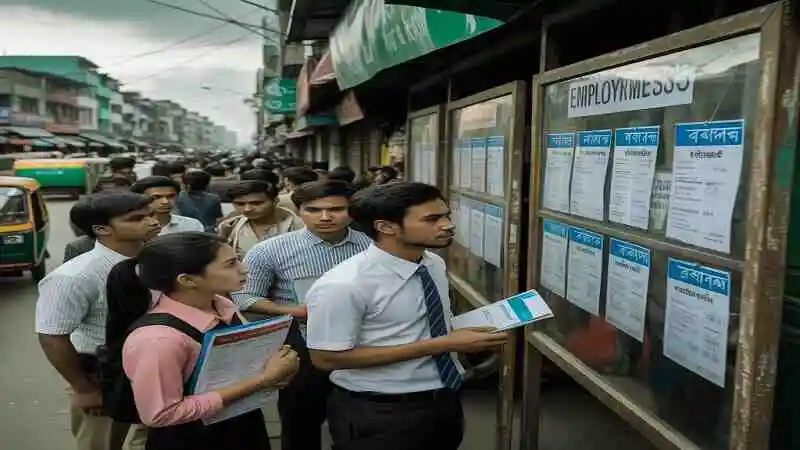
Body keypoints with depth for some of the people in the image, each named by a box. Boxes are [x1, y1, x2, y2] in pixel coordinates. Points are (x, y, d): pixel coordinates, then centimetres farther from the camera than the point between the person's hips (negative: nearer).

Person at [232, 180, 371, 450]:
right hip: (303, 346, -1)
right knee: (300, 422, 17)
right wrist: (291, 311, -22)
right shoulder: (270, 251, -11)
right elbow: (243, 297, -7)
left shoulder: (374, 246, -8)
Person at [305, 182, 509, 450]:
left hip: (445, 399, 7)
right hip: (379, 413, -6)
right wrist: (443, 344, -26)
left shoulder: (435, 264, -1)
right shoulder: (343, 285, -25)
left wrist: (470, 328, -7)